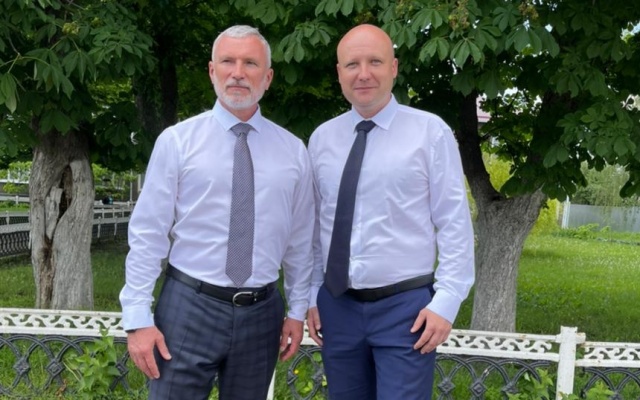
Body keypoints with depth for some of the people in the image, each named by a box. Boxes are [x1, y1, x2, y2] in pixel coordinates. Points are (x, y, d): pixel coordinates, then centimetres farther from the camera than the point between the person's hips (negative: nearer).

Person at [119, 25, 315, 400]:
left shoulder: (293, 150, 5)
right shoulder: (177, 140, -3)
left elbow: (300, 241, 9)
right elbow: (148, 234, -5)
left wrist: (298, 309, 8)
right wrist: (138, 317, -8)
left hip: (261, 312, 3)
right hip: (189, 306, -2)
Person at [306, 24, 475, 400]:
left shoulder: (430, 132, -5)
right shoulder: (321, 138, 6)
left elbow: (455, 223, -6)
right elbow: (314, 225, 11)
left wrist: (446, 301, -11)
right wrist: (311, 296, 10)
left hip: (406, 308, -4)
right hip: (336, 307, 4)